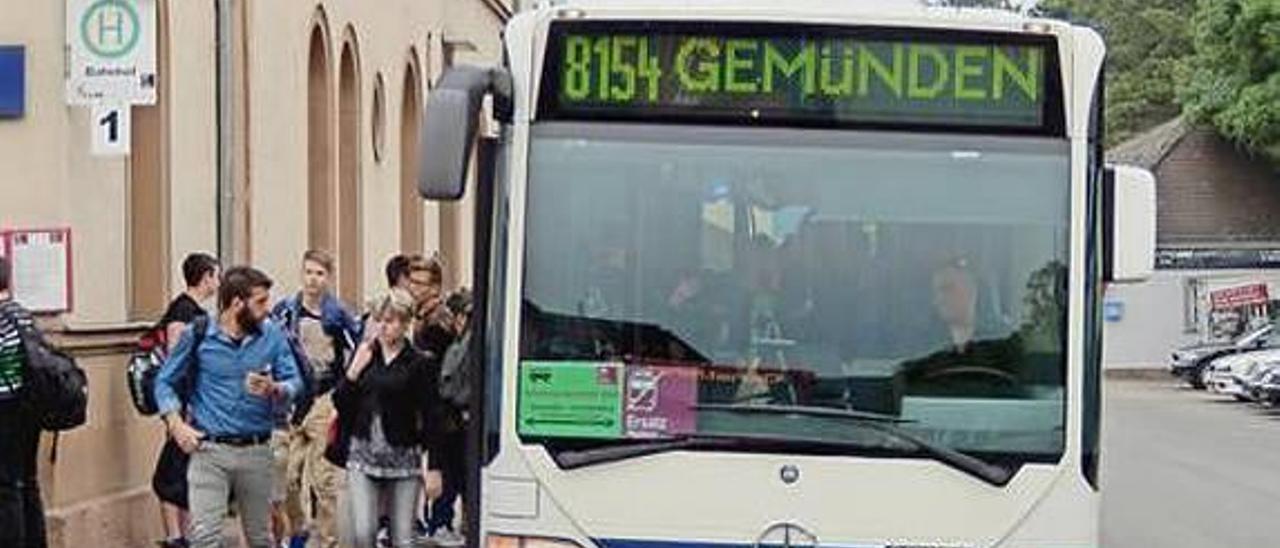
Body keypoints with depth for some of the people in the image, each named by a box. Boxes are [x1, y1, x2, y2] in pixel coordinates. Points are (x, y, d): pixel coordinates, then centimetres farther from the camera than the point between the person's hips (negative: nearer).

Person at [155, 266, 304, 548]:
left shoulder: (272, 335, 3)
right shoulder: (197, 336, -1)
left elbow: (295, 382, 1)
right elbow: (165, 382, 7)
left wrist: (273, 389, -22)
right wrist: (176, 424, -6)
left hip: (256, 451, 2)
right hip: (209, 450, -2)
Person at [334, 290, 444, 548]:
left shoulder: (420, 364, -4)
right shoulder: (364, 355, 6)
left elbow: (431, 418, -3)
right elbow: (340, 402, 5)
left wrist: (434, 468, -6)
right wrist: (354, 371, -11)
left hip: (404, 457, -2)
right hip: (363, 454, 2)